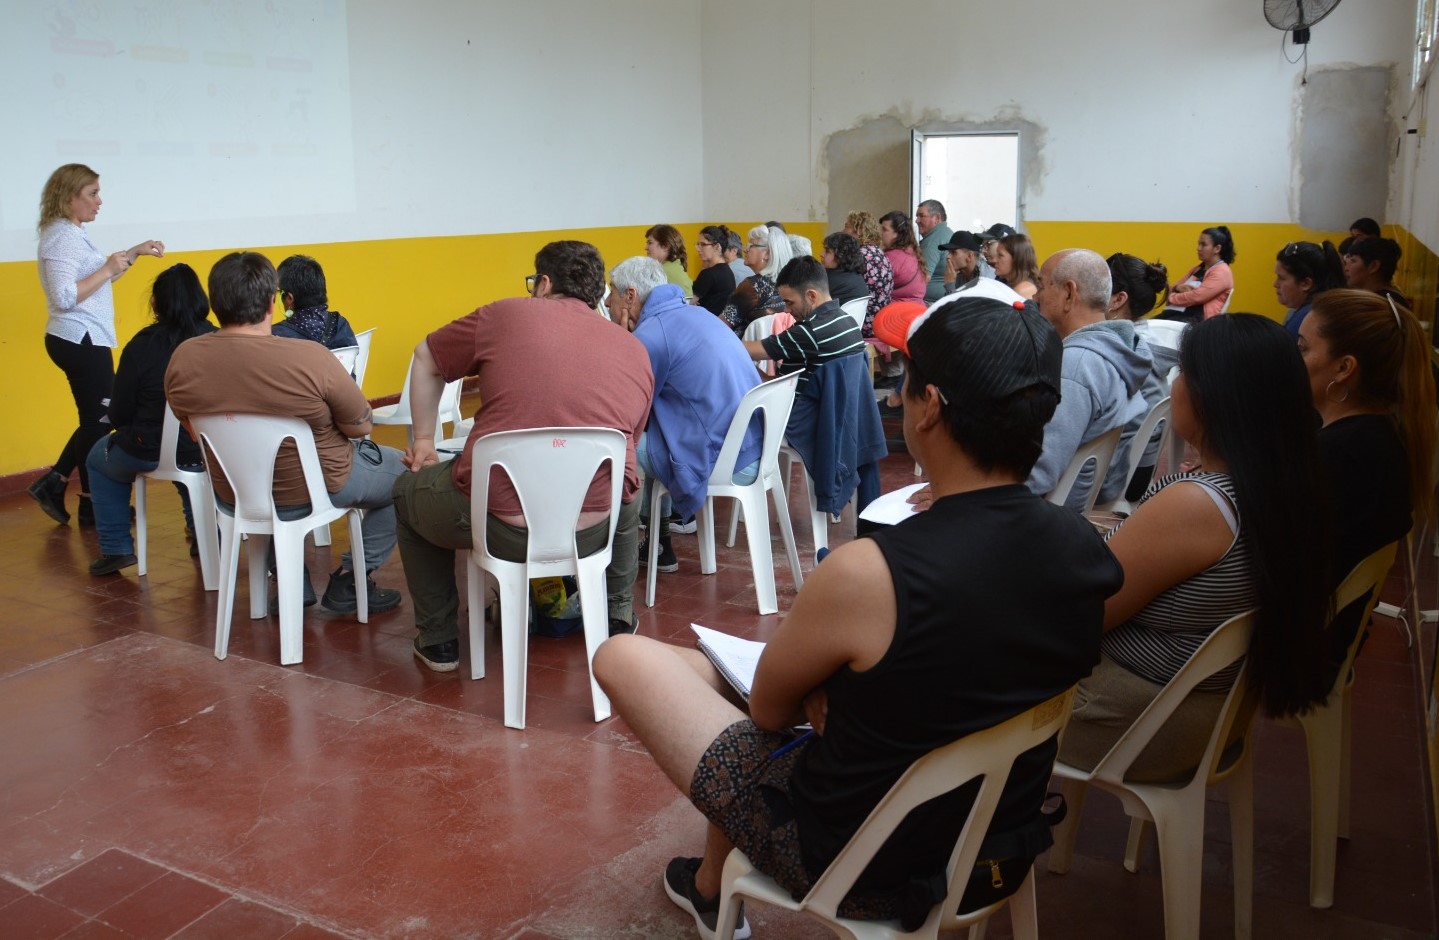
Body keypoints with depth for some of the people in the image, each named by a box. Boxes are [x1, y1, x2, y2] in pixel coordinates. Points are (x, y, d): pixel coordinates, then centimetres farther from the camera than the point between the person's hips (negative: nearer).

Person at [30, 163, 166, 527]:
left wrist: (134, 252, 16)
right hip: (80, 341, -10)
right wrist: (108, 268, -21)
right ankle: (92, 506, 11)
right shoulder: (61, 237, -17)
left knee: (96, 418, 17)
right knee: (99, 420, 0)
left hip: (83, 341, 10)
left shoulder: (74, 233, 14)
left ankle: (53, 483, 20)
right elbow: (65, 297, -25)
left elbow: (94, 278, 21)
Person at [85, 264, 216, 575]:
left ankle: (116, 548, 26)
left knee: (99, 458, 29)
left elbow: (119, 414, -7)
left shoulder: (143, 344, -14)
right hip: (207, 450, 4)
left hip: (149, 453, -3)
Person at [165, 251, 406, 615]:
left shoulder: (182, 360, -12)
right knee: (404, 472, 19)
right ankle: (349, 582, 18)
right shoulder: (311, 358, -27)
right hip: (317, 490, -5)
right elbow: (361, 426, -14)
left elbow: (194, 431, 5)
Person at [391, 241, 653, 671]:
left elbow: (425, 358, 18)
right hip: (593, 532, 3)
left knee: (409, 490, 29)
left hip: (500, 525, -3)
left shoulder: (505, 315, 4)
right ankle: (619, 620, 43)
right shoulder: (636, 351, 9)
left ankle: (438, 639, 31)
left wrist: (424, 440, 30)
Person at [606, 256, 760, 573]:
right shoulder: (696, 314, 14)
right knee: (645, 436, 26)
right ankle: (657, 543, 32)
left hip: (725, 463, -9)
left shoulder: (650, 335, -15)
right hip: (753, 449, 9)